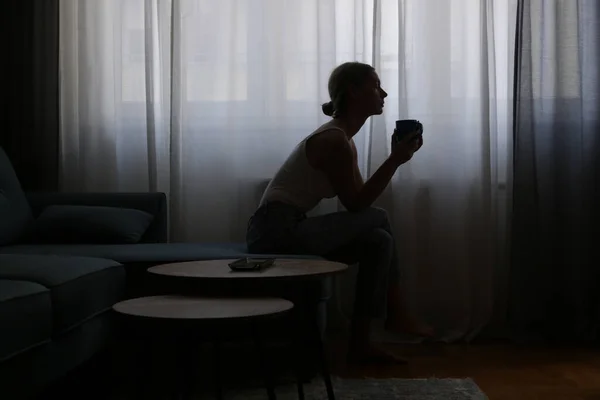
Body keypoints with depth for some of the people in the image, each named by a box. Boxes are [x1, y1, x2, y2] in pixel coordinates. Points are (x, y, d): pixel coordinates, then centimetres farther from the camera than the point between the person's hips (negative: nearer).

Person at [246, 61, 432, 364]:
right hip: (277, 231, -10)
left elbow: (359, 198, 13)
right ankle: (396, 316, 8)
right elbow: (356, 205, -14)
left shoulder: (340, 138, 15)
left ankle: (361, 342, 9)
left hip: (284, 231, 10)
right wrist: (395, 161, -13)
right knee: (378, 219, -7)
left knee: (378, 241, 6)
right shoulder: (334, 141, -16)